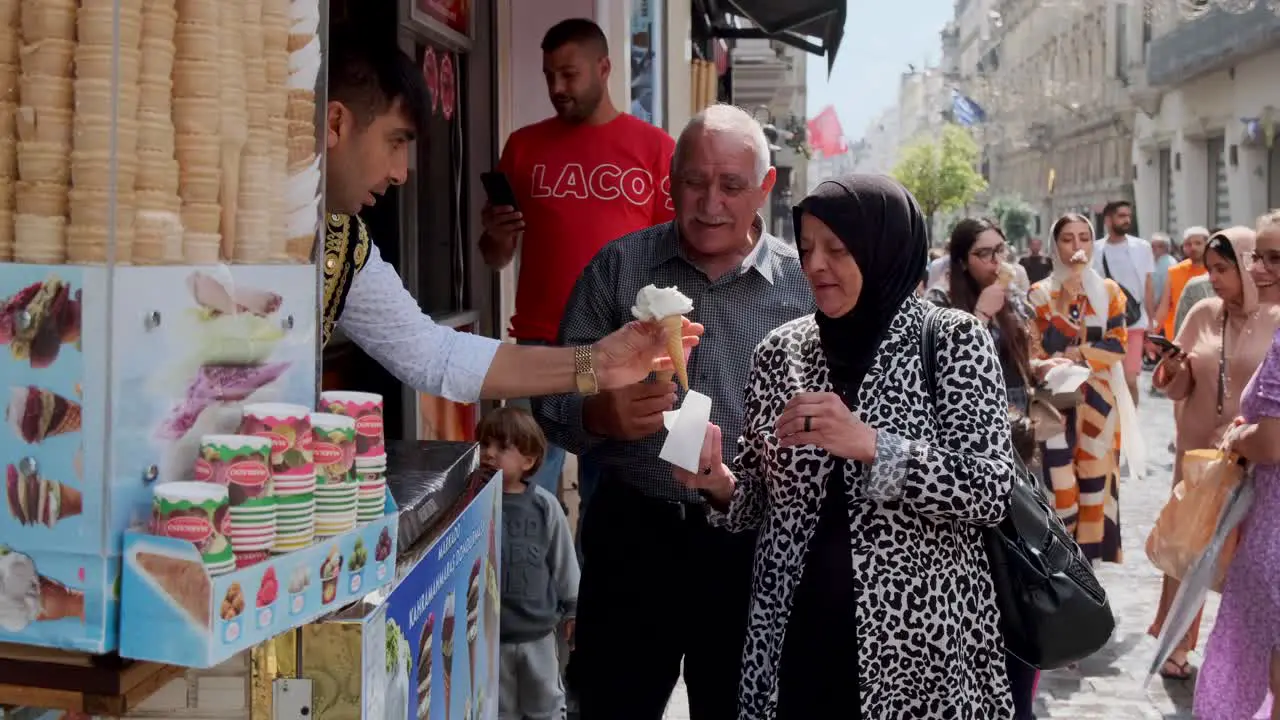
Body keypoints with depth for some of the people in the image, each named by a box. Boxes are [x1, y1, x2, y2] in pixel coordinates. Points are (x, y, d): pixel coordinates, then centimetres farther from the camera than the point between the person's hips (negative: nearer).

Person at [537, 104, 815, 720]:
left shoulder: (806, 283, -1)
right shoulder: (616, 268, 0)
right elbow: (556, 403, -1)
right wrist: (602, 416, -22)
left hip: (753, 545, 0)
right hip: (633, 535, 0)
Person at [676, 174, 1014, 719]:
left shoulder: (953, 340, -6)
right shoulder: (780, 350, 2)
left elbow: (991, 490, -14)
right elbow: (759, 503, 8)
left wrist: (870, 444, -25)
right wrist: (720, 484, -13)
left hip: (921, 647, -2)